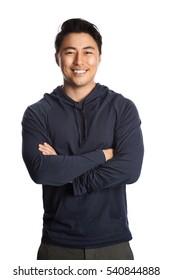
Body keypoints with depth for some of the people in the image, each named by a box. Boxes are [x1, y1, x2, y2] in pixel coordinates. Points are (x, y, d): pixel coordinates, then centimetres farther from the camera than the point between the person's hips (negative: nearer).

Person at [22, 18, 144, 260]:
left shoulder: (123, 108, -1)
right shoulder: (37, 113, -1)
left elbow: (130, 169, -13)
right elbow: (40, 170, -16)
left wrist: (62, 170, -14)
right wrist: (101, 155, -14)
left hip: (113, 242, 0)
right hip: (58, 243, 0)